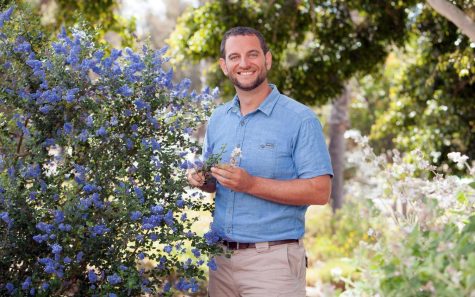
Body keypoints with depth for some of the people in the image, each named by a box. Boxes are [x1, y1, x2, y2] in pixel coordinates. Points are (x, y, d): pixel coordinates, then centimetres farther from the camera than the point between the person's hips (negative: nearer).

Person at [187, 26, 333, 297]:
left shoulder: (300, 119, -9)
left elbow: (320, 191, -16)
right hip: (222, 256, 5)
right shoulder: (218, 119, 9)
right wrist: (202, 180, -4)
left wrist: (251, 184, -22)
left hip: (273, 259, -5)